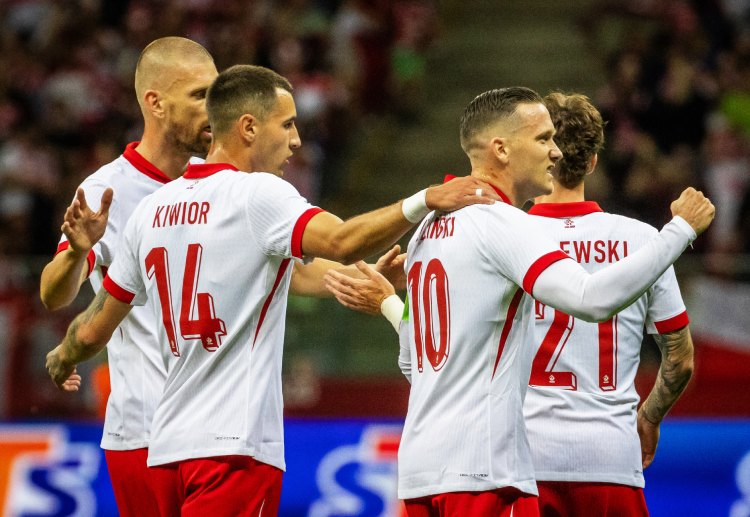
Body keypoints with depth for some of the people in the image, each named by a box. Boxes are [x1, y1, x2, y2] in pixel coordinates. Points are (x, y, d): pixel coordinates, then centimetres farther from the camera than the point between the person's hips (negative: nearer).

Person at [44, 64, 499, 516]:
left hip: (169, 446, 8)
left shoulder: (151, 210, 12)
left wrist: (64, 358, 41)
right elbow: (342, 243, -27)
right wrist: (426, 201, -25)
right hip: (234, 446, -8)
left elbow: (93, 331, 20)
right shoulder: (258, 195, -9)